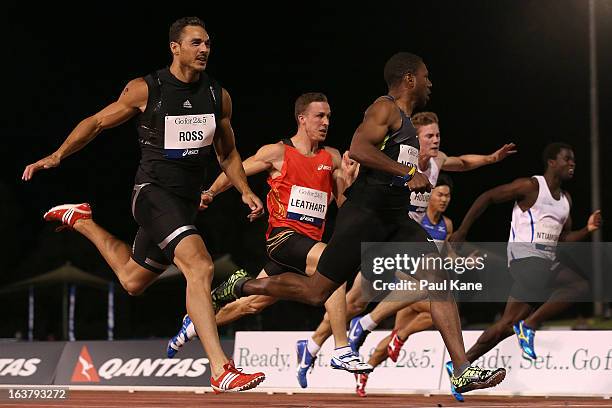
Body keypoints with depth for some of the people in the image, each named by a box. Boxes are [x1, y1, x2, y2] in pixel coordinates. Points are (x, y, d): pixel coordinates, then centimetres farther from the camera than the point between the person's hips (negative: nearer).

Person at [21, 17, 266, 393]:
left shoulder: (219, 96, 6)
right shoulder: (145, 90, -7)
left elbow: (227, 153, 19)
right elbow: (97, 122, 3)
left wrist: (245, 192, 5)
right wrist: (57, 156, -6)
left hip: (187, 201, 7)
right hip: (153, 192, -6)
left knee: (132, 280, 19)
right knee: (199, 265, -28)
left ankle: (81, 221, 42)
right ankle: (221, 370, -33)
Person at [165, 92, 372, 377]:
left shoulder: (332, 158, 11)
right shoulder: (278, 153, -1)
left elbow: (345, 203, 8)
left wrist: (350, 179, -10)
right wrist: (210, 193, -5)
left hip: (310, 240, 6)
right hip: (283, 235, -6)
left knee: (254, 303, 13)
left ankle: (196, 324, 38)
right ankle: (342, 352, -32)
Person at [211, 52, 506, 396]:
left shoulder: (406, 121, 23)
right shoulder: (385, 108, -7)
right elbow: (359, 149, -24)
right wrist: (408, 172, -24)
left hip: (395, 219, 9)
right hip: (365, 215, -9)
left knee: (439, 280, -8)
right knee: (316, 292, -5)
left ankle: (463, 370, -14)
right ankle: (242, 287, 17)